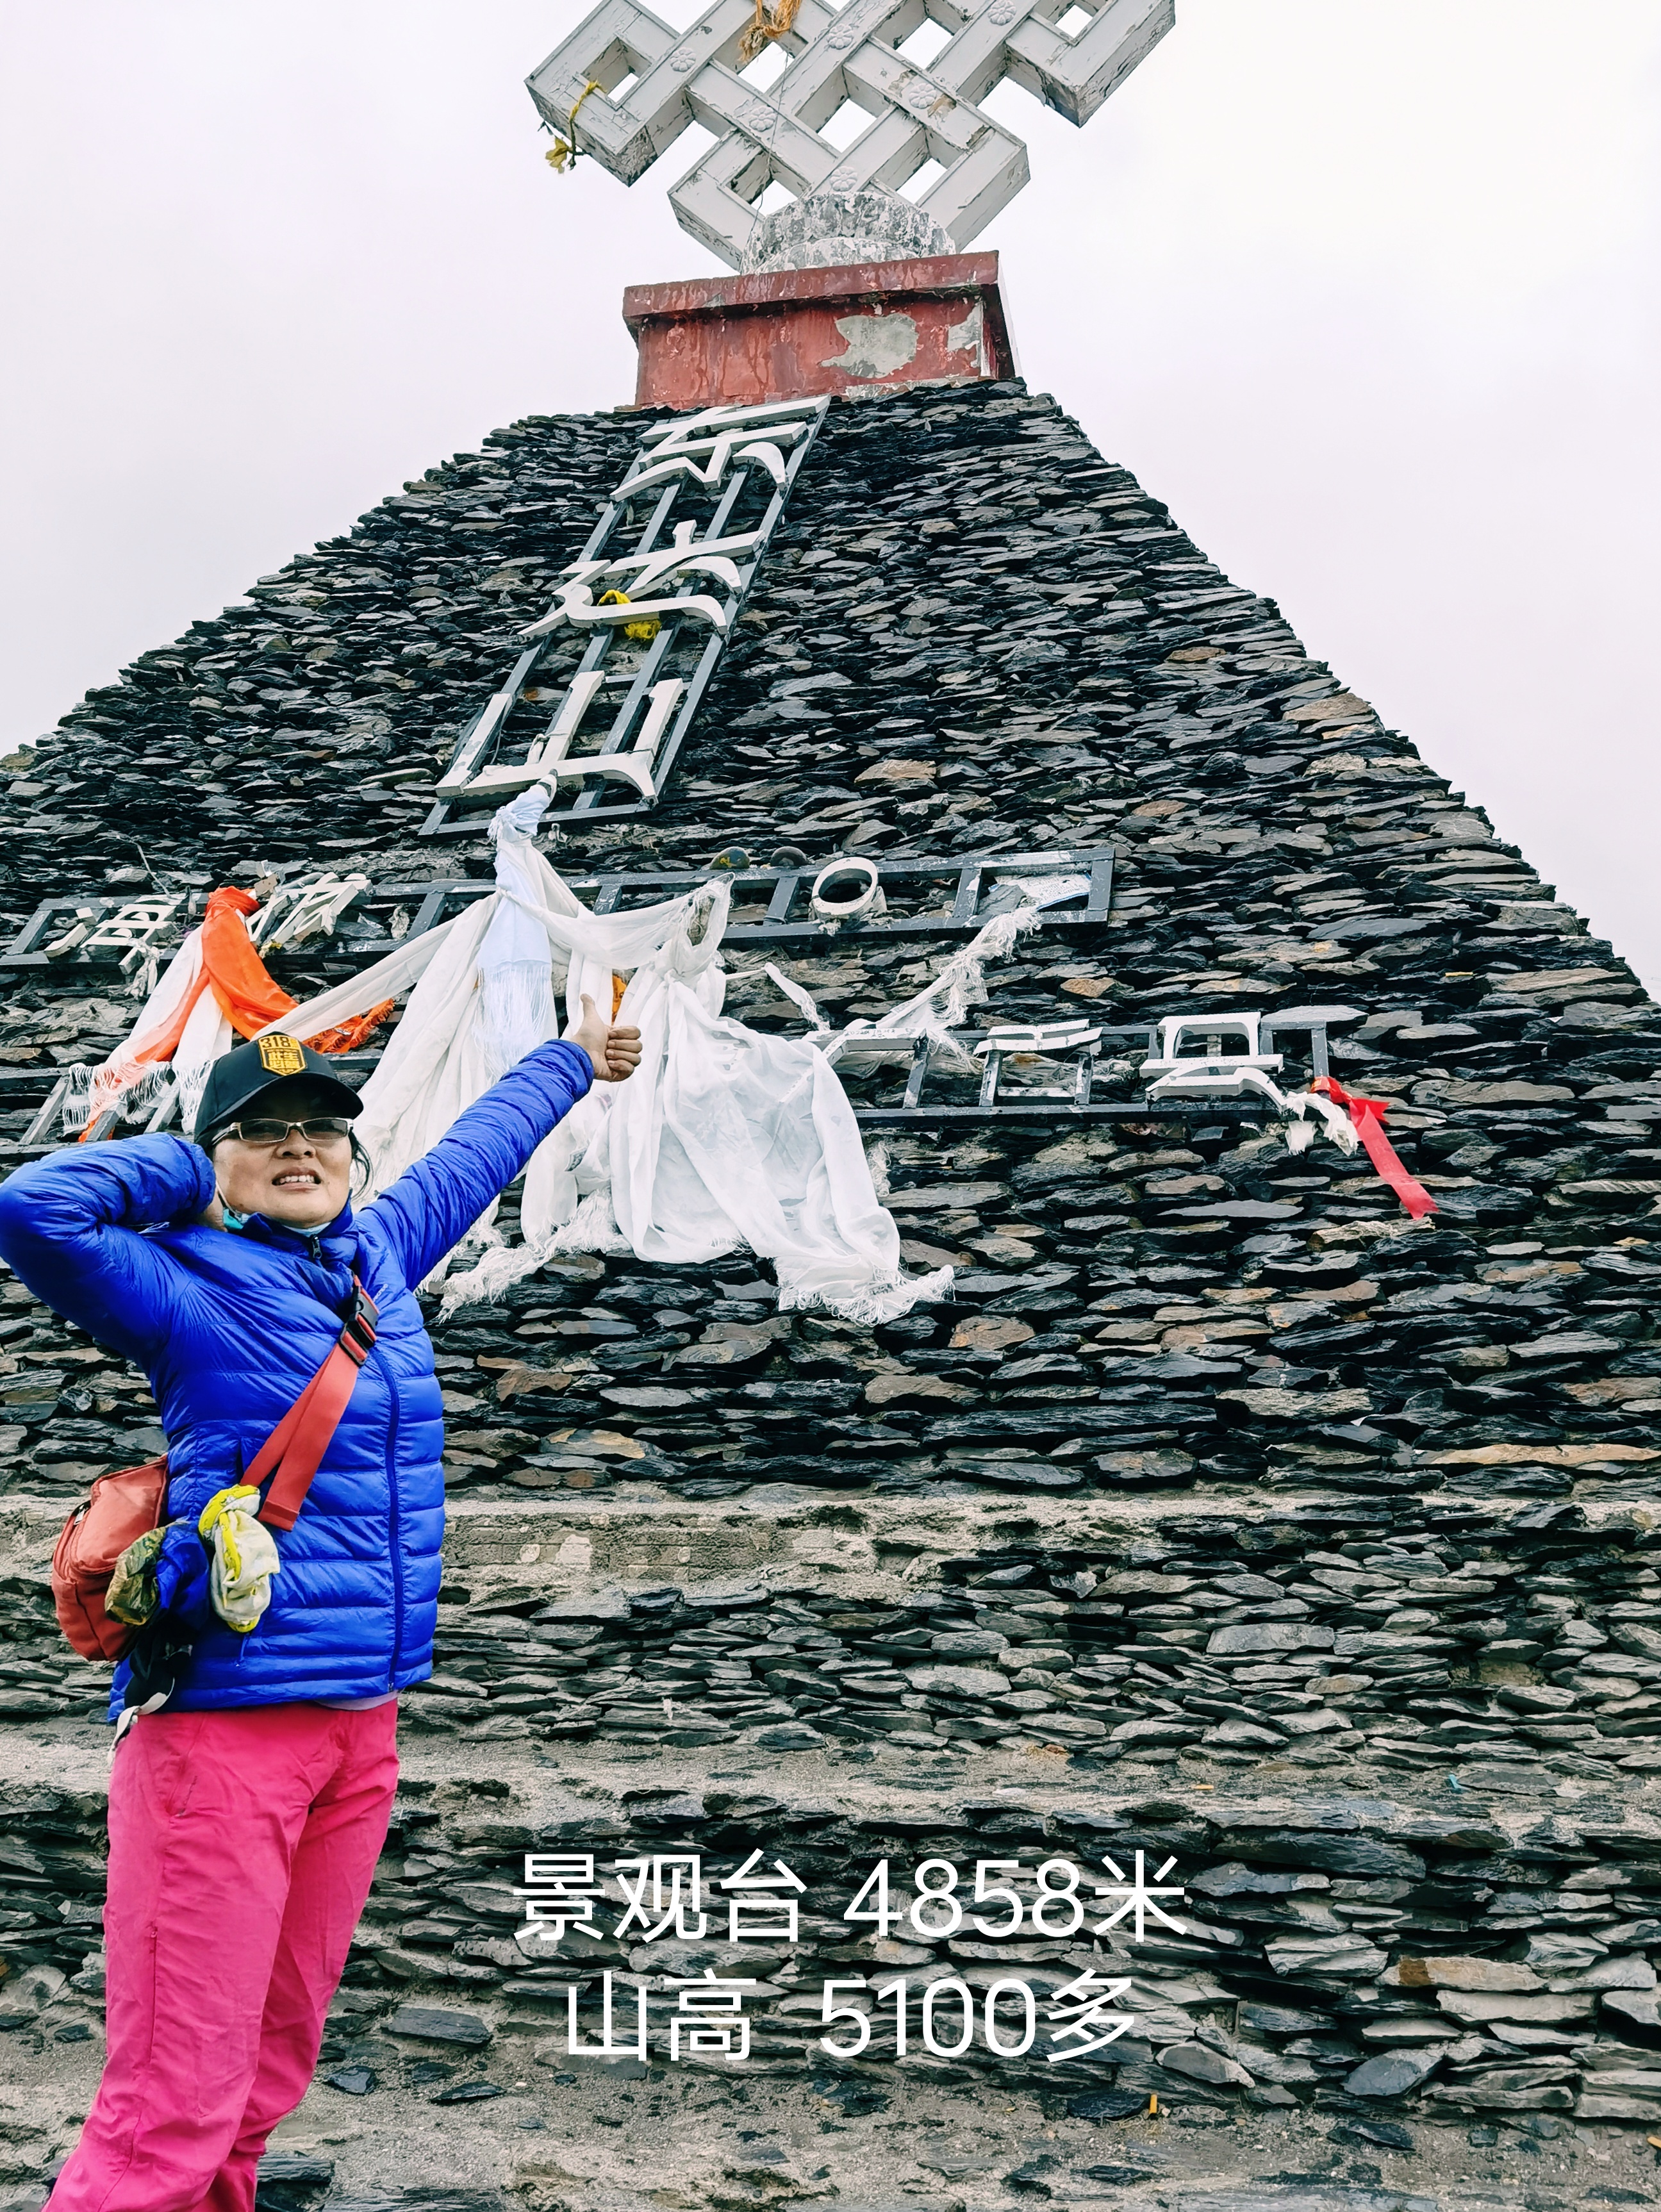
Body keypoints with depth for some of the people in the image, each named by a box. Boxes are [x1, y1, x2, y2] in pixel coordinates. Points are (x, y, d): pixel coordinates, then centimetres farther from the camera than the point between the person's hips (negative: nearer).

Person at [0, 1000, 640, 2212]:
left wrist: (571, 1059, 44)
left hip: (363, 1722, 7)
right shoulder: (189, 1288, -5)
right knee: (174, 2104, -6)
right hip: (223, 1718, -6)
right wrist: (185, 1170, -6)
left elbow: (473, 1154, 29)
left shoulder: (379, 1254, 12)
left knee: (269, 2070, 15)